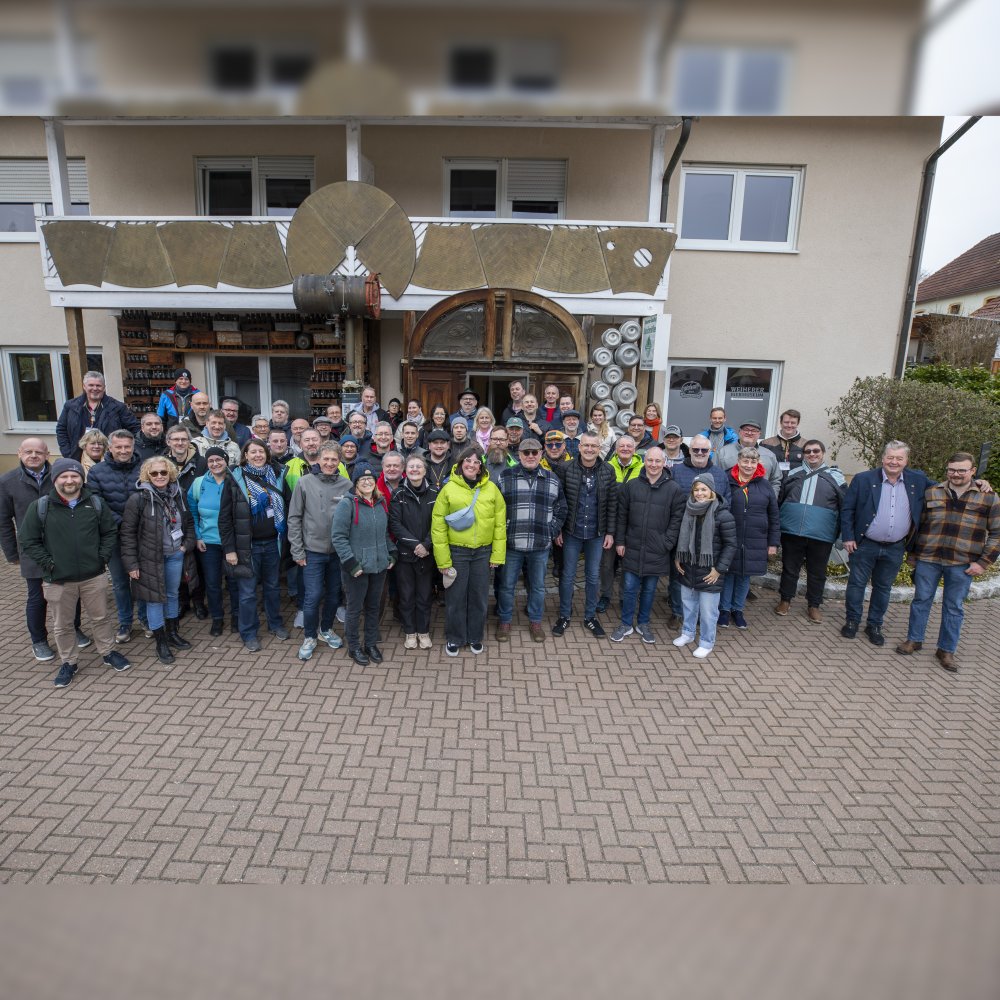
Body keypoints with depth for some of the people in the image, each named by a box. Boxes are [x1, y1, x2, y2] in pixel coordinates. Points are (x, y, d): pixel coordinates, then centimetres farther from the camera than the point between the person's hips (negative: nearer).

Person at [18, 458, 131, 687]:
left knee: (100, 617, 14)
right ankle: (68, 663, 30)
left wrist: (102, 557, -3)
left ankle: (108, 653, 32)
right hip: (57, 580, -1)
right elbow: (28, 541, -2)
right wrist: (47, 564, -9)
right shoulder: (39, 506, -6)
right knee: (62, 625, 13)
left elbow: (110, 532, 7)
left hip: (93, 576, 1)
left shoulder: (96, 503, 0)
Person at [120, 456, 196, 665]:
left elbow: (189, 522, 14)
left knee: (172, 594, 17)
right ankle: (161, 642, 18)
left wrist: (187, 544, 2)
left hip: (175, 555, 5)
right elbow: (127, 533, -12)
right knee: (155, 598, 5)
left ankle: (172, 633, 34)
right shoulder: (138, 499, -14)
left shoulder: (179, 494, 0)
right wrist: (131, 563, -13)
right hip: (150, 557, -4)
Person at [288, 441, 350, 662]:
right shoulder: (305, 483, -6)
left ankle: (326, 629, 36)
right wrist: (297, 551, -6)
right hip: (313, 551, -2)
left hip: (339, 551, 2)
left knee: (334, 594, 14)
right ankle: (309, 637, 19)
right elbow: (294, 518, -3)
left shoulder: (347, 485, -3)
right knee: (313, 596, -2)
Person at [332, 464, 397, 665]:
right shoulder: (347, 504, -13)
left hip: (379, 566, 6)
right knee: (355, 609, 8)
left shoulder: (381, 503, 7)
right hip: (357, 568, -5)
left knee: (374, 607, 16)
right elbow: (339, 537, -15)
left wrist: (392, 554, 9)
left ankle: (371, 644, 32)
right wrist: (351, 563, -18)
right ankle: (354, 647, 25)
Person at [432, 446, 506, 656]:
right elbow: (438, 526, -6)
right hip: (456, 551, -2)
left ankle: (475, 637, 33)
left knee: (480, 597, 13)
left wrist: (497, 554, -1)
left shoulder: (491, 489, -1)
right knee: (456, 597, 9)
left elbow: (500, 523, 2)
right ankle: (454, 638, 29)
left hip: (483, 552, 2)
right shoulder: (448, 489, -6)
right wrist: (443, 559, -8)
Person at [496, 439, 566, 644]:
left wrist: (552, 531, 3)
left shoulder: (552, 479, 5)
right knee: (507, 585, 10)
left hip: (541, 546, 2)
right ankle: (504, 621, 28)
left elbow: (561, 509, 12)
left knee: (538, 586, 14)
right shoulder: (505, 477, -1)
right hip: (511, 544, -1)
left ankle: (535, 622, 32)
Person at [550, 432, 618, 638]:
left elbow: (612, 503, 0)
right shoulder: (565, 469, -9)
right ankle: (564, 616, 25)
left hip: (597, 534, 2)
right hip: (571, 532, -1)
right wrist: (557, 530, -7)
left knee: (593, 576, 12)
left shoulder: (608, 471, -3)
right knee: (567, 576, 9)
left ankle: (590, 617, 29)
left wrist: (610, 532, -2)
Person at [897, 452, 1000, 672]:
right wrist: (913, 555, 9)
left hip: (962, 565, -1)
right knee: (921, 600, 10)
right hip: (928, 559, 1)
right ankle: (914, 640, 25)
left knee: (954, 607, 9)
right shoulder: (931, 493, 4)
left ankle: (946, 650, 21)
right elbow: (917, 525, 10)